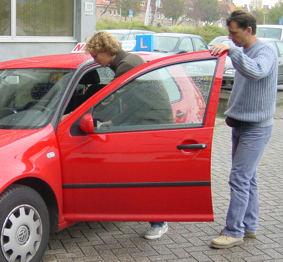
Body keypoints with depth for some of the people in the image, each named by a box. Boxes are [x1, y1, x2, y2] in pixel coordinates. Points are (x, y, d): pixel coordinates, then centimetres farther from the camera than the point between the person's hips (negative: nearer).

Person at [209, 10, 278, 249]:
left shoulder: (266, 51, -14)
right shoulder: (243, 52, 13)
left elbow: (256, 72, -37)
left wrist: (231, 50, -41)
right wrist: (232, 113, 20)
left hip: (256, 128, -9)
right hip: (241, 124, 9)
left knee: (240, 179, -9)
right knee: (248, 178, 14)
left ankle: (234, 232, -3)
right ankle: (249, 226, 24)